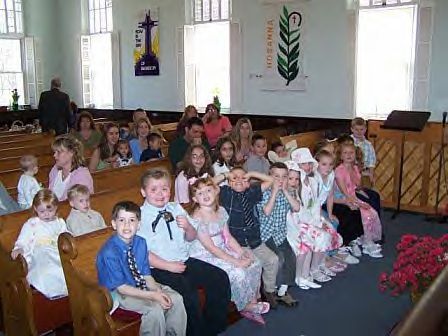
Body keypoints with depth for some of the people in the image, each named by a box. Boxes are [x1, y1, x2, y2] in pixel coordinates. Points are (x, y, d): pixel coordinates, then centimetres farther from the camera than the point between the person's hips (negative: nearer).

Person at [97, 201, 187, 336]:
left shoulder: (140, 242, -4)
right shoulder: (109, 252, -24)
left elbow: (146, 274, 1)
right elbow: (121, 287, -22)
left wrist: (158, 291, -19)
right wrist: (153, 296, -26)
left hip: (141, 286, 7)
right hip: (118, 293, -6)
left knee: (176, 299, -8)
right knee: (155, 308, -27)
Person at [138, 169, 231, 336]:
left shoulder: (176, 208, 13)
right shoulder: (140, 216, -6)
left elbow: (191, 238, 19)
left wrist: (188, 227, -4)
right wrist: (169, 266, -17)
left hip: (185, 261, 7)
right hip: (160, 268, -6)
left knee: (220, 278, -9)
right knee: (188, 292, -30)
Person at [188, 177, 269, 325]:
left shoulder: (221, 211, 3)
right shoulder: (197, 218, -21)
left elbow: (228, 237, 8)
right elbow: (211, 248, -22)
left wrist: (242, 252, -7)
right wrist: (235, 261, -22)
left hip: (222, 251, 8)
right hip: (205, 257, -8)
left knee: (255, 263, -4)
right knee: (238, 272, -24)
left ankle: (253, 301, 7)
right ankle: (245, 306, 0)